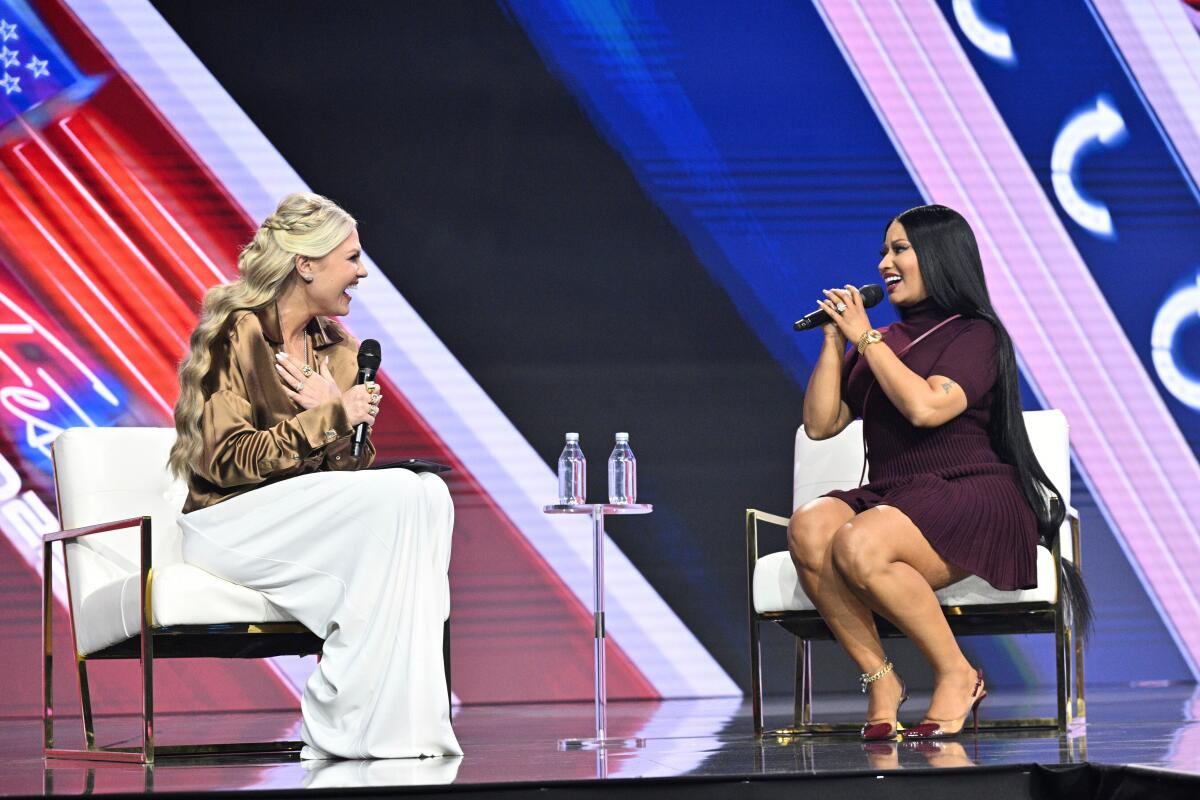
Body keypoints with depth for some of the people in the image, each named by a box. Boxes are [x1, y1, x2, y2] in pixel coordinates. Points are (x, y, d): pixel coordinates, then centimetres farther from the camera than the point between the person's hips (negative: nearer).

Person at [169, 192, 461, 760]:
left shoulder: (338, 349, 15)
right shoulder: (239, 334, -8)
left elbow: (354, 467, 14)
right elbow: (227, 458, -15)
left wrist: (332, 410, -8)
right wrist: (333, 417, -15)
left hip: (313, 517, 7)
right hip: (229, 521, -7)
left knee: (428, 491, -23)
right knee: (396, 499, -29)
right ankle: (346, 727, -27)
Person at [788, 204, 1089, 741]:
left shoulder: (976, 335, 1)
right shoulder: (877, 344, 20)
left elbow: (925, 407, -17)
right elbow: (819, 425, 14)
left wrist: (866, 339, -8)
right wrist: (835, 341, 6)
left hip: (971, 499, -6)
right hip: (890, 498, 6)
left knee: (858, 546, -35)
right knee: (808, 528, -28)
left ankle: (957, 676, -16)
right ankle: (878, 677, -19)